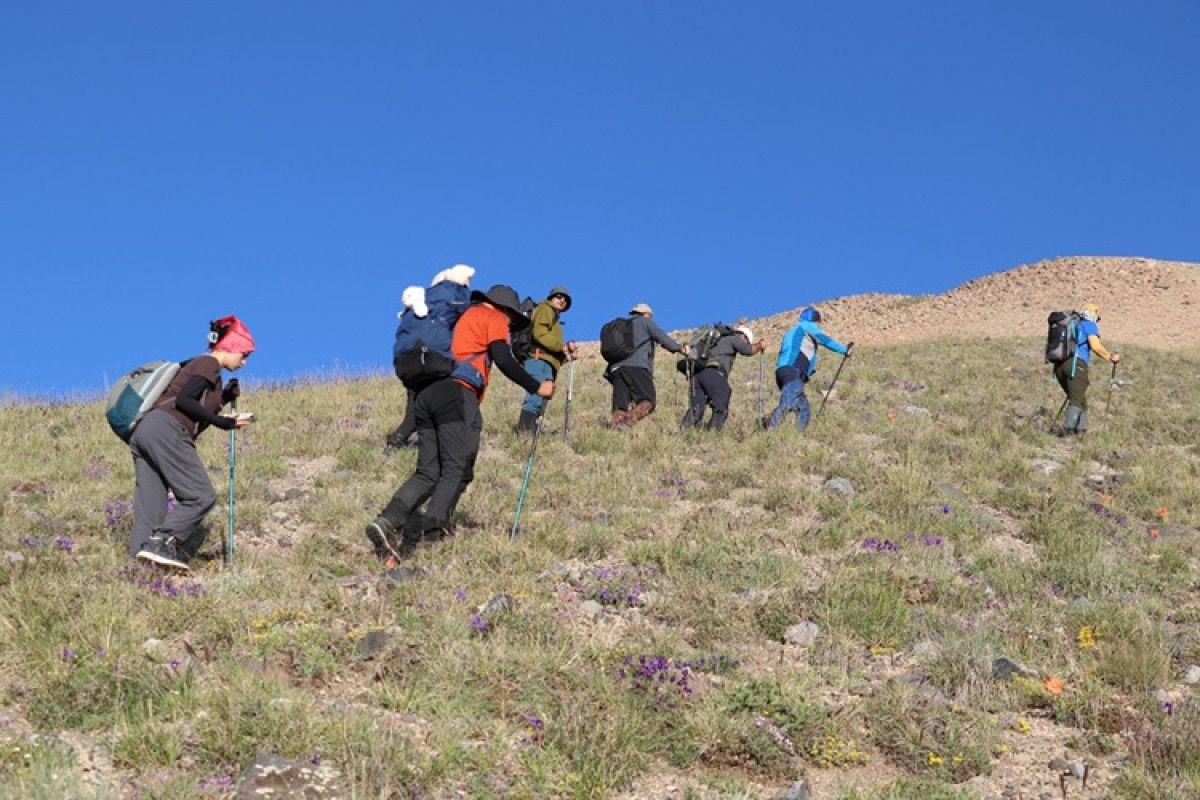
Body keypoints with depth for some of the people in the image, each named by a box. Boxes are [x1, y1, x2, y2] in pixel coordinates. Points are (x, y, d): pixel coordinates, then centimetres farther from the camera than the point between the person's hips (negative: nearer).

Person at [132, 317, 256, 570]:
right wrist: (221, 421, -11)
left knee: (150, 508, 0)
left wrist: (224, 399, 21)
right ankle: (160, 543, -22)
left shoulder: (196, 365, 31)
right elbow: (183, 400, -12)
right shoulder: (209, 364, 2)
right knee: (201, 496, -10)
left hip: (143, 430, 10)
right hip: (166, 430, -10)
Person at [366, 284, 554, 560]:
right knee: (457, 470, -8)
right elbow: (504, 361, -4)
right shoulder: (493, 317, 10)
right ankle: (433, 530, -24)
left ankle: (388, 521, -17)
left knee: (428, 473, 3)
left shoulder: (462, 316, 33)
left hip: (426, 395, 7)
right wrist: (537, 388, 2)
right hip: (458, 394, -7)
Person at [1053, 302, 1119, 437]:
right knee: (1077, 399, -10)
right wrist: (1111, 357, 7)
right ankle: (1068, 427, -26)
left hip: (1059, 365, 7)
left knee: (1075, 397, 15)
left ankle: (1080, 427, 9)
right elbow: (1095, 346, -5)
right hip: (1076, 363, -7)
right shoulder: (1090, 325, 8)